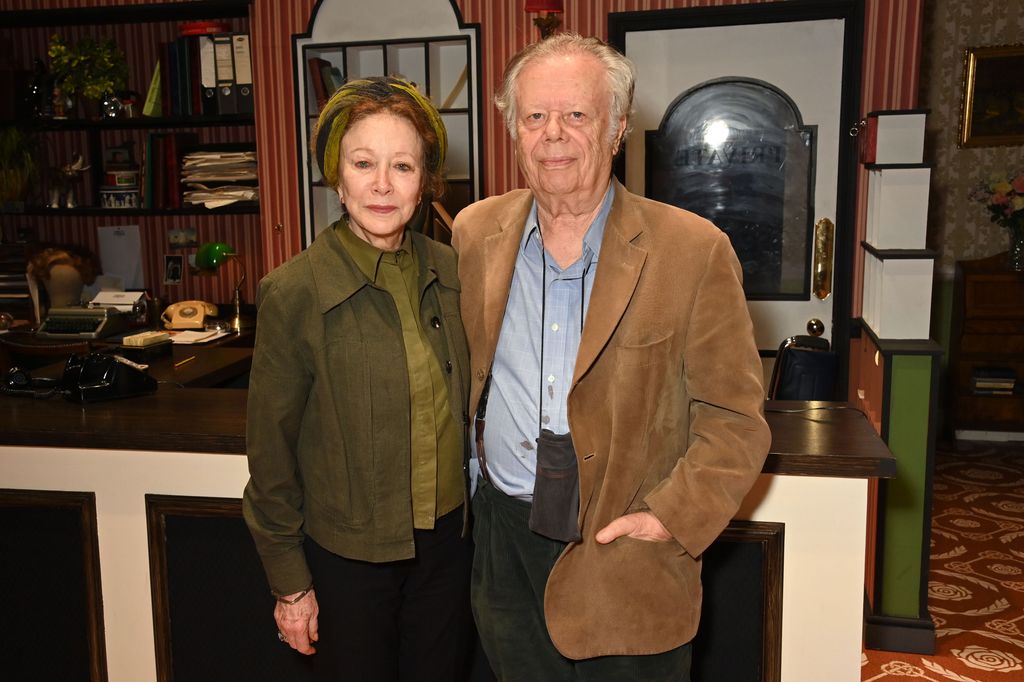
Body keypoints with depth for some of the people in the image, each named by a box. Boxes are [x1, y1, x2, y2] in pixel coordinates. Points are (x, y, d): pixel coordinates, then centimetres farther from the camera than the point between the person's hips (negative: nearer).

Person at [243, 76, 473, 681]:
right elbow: (271, 453, -10)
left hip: (448, 541, 4)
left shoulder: (449, 273, -3)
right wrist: (290, 583, -6)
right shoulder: (294, 294, -16)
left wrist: (475, 515, 11)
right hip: (348, 556, -4)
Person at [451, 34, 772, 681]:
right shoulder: (475, 233, 0)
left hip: (626, 553, -3)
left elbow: (734, 419, -8)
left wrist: (674, 517, -17)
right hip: (504, 537, 4)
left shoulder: (694, 251, -12)